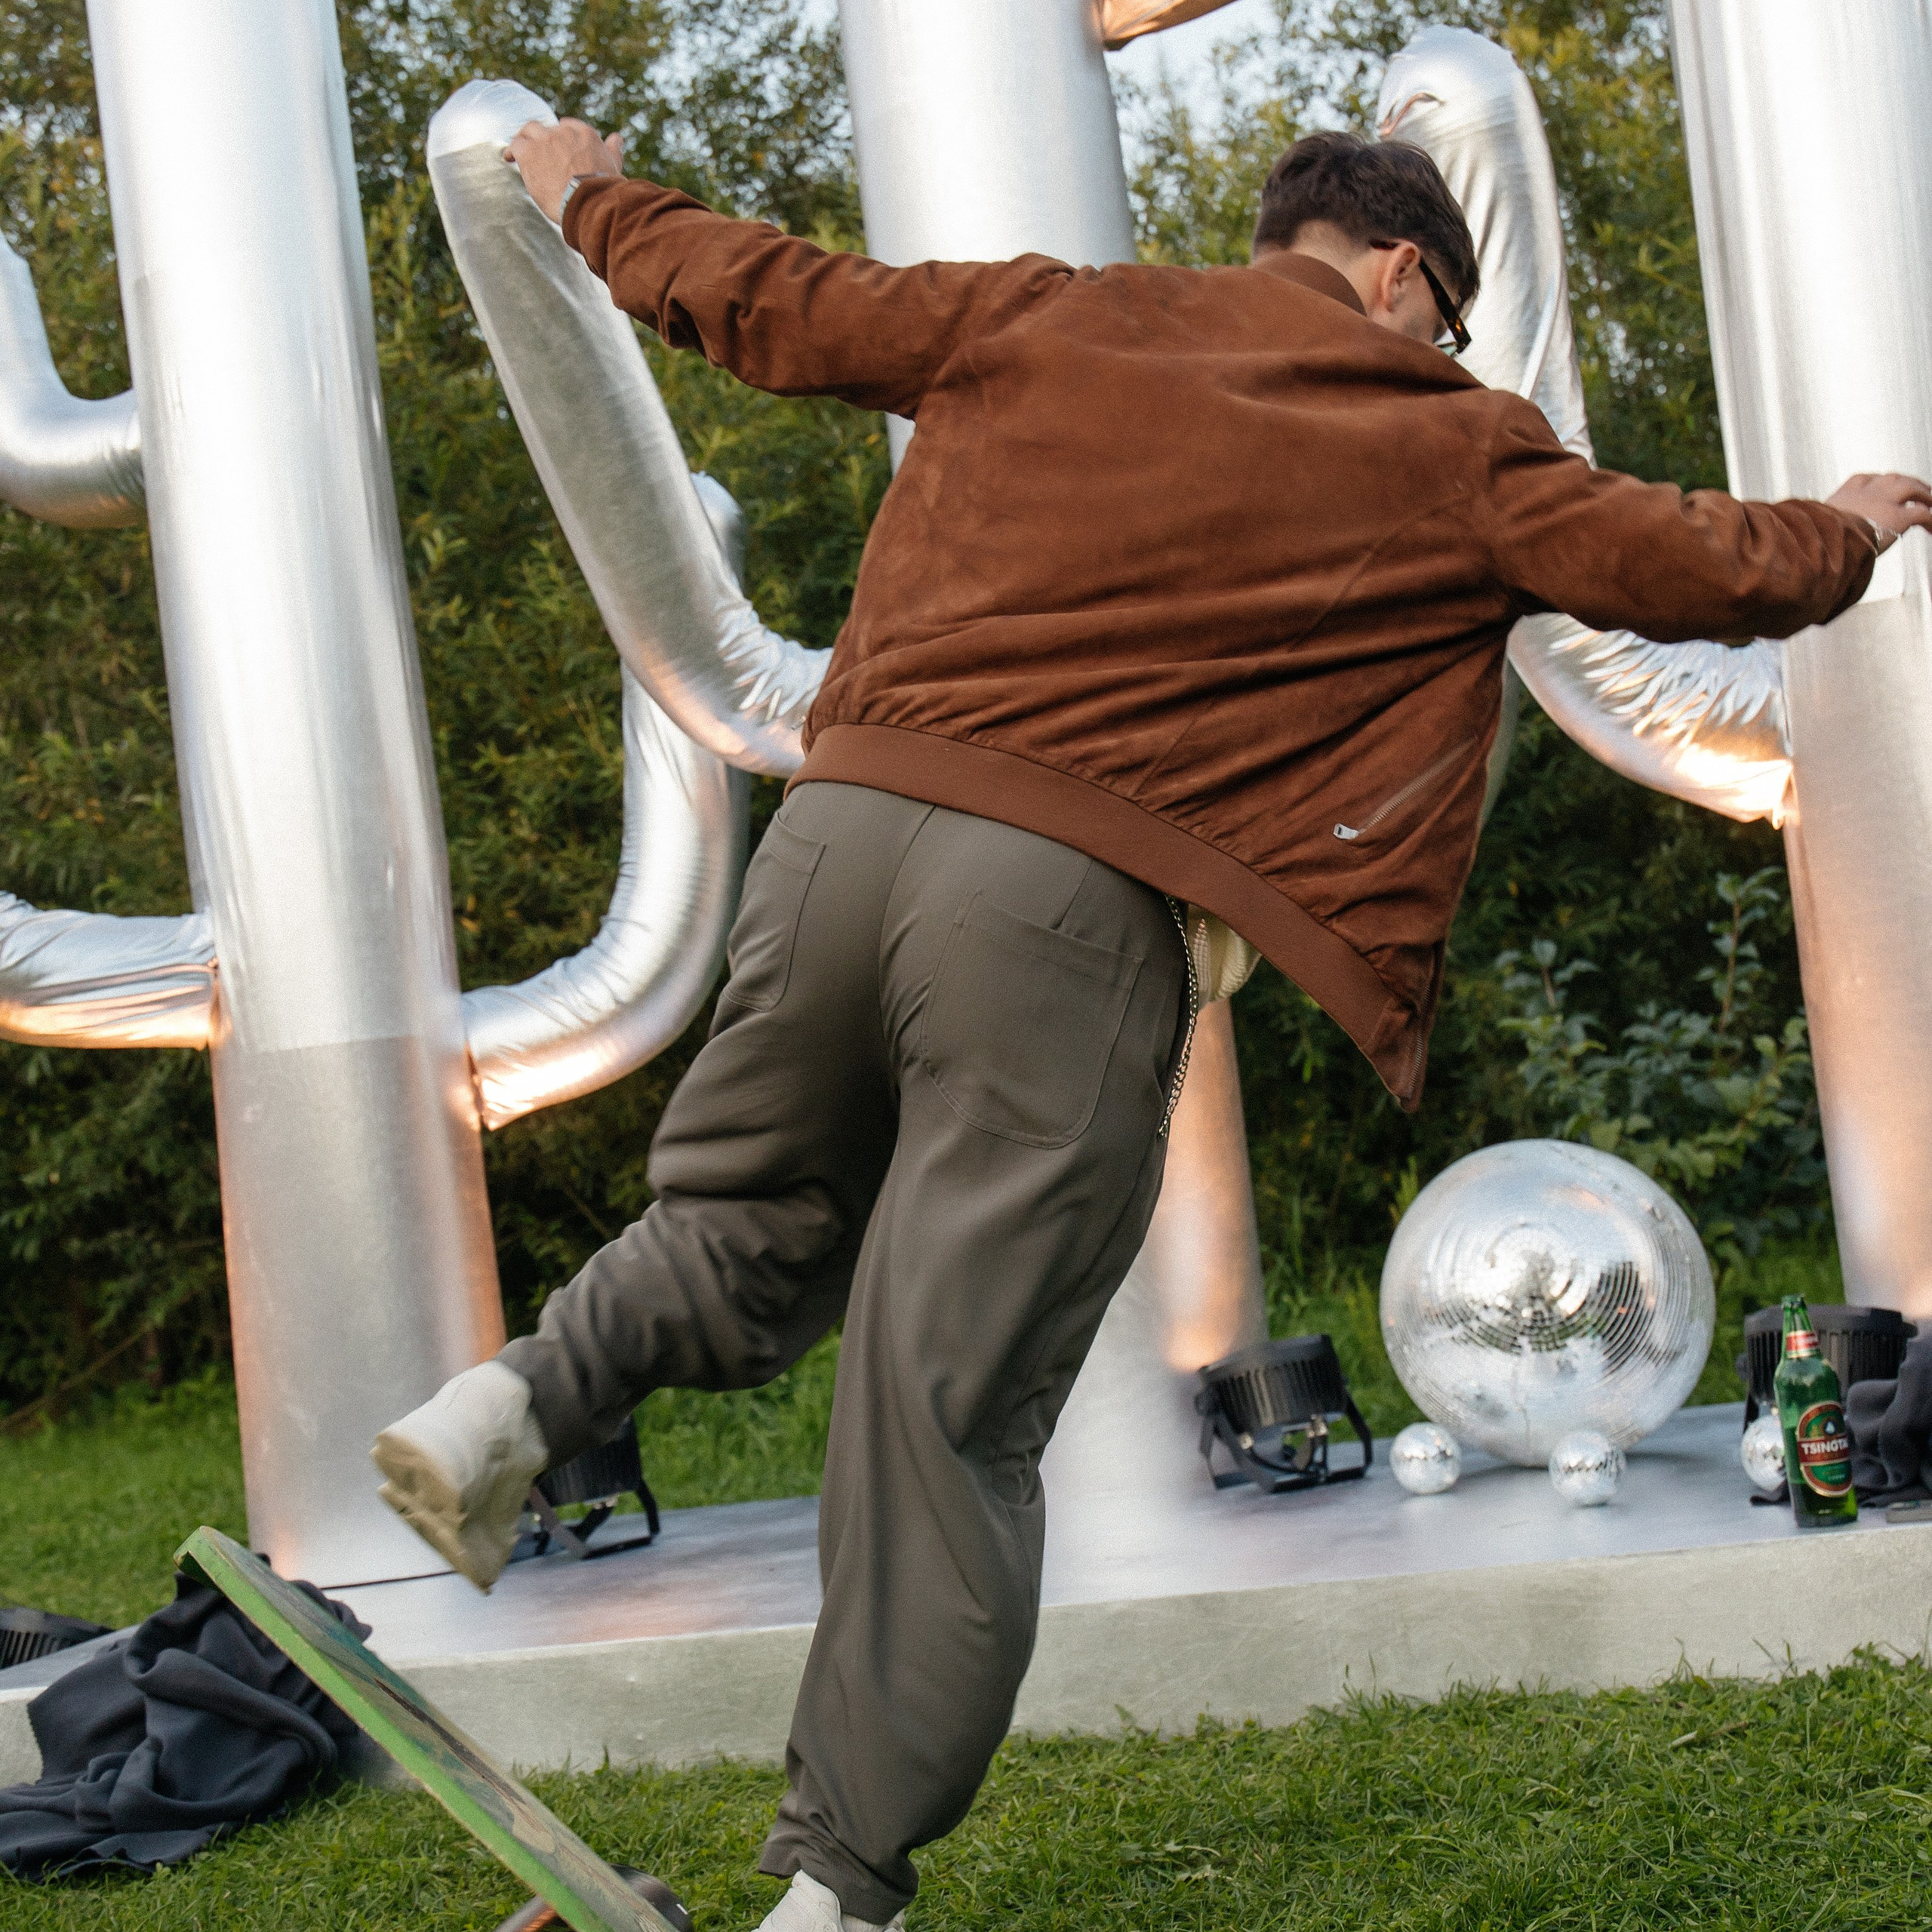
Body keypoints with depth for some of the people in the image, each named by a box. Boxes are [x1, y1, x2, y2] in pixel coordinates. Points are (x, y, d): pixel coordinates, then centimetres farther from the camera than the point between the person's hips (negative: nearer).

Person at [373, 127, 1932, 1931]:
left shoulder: (1044, 319, 20)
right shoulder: (1445, 446, 13)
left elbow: (769, 302, 27)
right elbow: (1691, 565, 20)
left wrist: (595, 198, 45)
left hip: (848, 816, 4)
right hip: (1068, 901, -4)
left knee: (743, 1226, 27)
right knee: (951, 1421, 0)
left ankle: (518, 1396, 0)